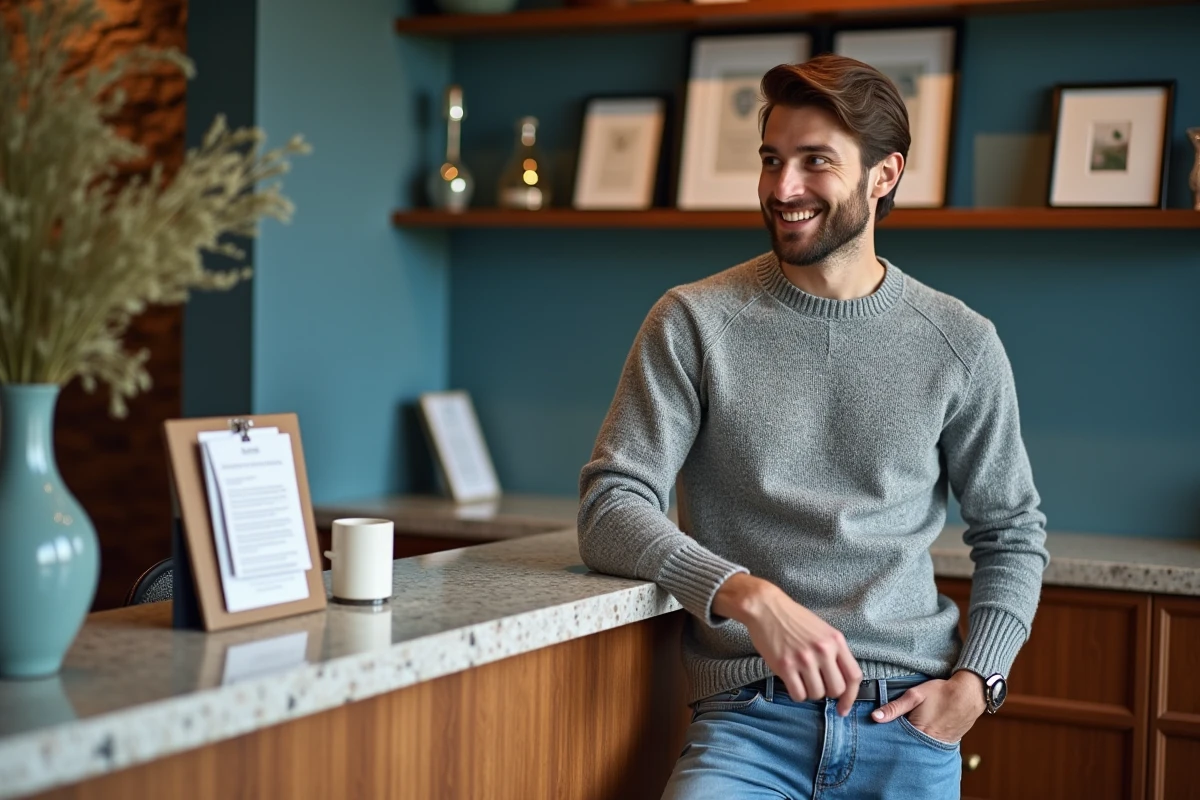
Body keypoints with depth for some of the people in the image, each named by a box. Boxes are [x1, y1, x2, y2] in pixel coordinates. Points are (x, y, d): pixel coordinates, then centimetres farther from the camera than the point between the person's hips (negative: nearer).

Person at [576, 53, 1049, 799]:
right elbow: (609, 512, -6)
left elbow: (1013, 532, 15)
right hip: (749, 715, -3)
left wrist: (976, 680, 0)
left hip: (908, 716, 3)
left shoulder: (960, 343, 5)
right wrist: (749, 595, -21)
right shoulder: (695, 323, 0)